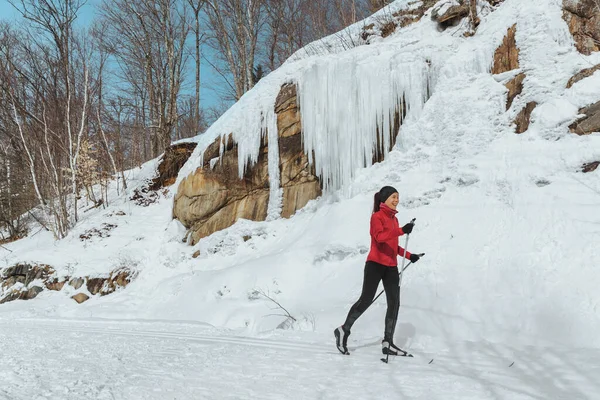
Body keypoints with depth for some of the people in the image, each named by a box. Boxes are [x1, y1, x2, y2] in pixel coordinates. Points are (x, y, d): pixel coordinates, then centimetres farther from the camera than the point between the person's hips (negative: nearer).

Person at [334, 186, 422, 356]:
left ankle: (388, 343, 6)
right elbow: (379, 236, -23)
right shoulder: (377, 216, -4)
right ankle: (343, 331, 10)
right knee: (366, 300, -6)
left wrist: (409, 255, 13)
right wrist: (401, 231, -31)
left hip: (391, 267, 7)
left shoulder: (394, 219, 19)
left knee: (394, 304, 1)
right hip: (375, 264, -7)